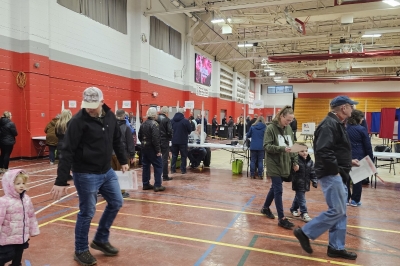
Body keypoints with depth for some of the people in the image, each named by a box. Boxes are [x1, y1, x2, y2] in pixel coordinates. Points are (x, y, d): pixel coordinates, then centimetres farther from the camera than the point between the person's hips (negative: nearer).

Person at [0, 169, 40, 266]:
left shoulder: (26, 199, -1)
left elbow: (31, 216, 8)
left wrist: (34, 230, 13)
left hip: (22, 237, 6)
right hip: (8, 238, -6)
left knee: (18, 256, 21)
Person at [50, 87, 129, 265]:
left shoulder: (110, 116, 1)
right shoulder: (78, 121, -18)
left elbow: (117, 141, 15)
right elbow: (67, 151, -21)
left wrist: (123, 161, 19)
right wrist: (61, 181, -23)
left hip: (107, 171, 7)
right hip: (86, 174, -7)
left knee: (116, 203, 14)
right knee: (87, 212, 3)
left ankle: (100, 240, 32)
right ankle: (81, 251, 24)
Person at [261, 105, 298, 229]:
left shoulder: (289, 129, 7)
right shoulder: (271, 128, -11)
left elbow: (292, 146, 14)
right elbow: (267, 146, -16)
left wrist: (294, 162, 8)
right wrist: (282, 148, -27)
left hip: (284, 165, 6)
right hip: (274, 164, -6)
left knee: (275, 188, 17)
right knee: (278, 190, -4)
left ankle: (265, 208, 37)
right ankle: (282, 218, 3)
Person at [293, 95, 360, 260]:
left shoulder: (337, 124, 17)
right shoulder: (329, 124, -17)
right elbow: (324, 151, -28)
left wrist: (349, 162, 15)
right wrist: (335, 170, -22)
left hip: (338, 175, 11)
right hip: (331, 175, -11)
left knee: (340, 212, 12)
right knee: (336, 211, -6)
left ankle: (336, 248, 21)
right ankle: (305, 232, 5)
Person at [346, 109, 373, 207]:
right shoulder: (362, 129, -9)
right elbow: (367, 146, -6)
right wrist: (371, 159, 3)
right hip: (359, 157, -4)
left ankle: (346, 198, 18)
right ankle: (355, 200, 11)